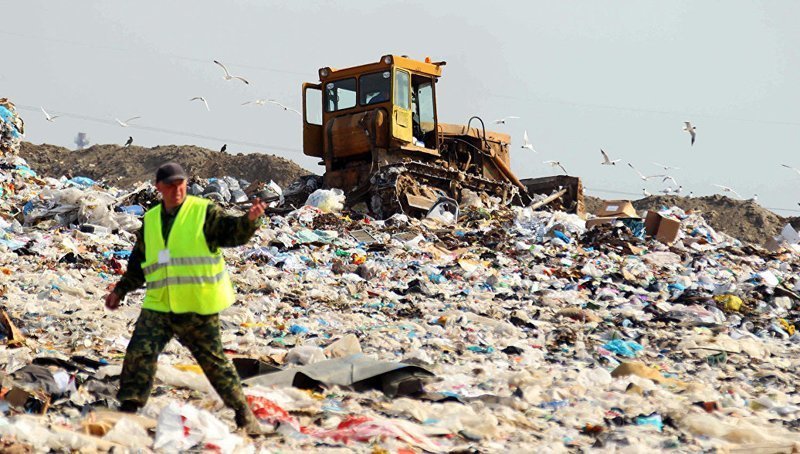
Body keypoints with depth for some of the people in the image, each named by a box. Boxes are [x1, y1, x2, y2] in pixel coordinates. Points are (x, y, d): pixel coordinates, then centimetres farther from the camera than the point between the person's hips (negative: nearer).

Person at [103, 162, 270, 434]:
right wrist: (120, 290, 24)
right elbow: (138, 263, 24)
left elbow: (233, 233, -14)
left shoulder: (204, 212, -1)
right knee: (140, 353, -8)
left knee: (213, 360, 4)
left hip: (198, 307, -4)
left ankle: (244, 414, 17)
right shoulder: (150, 220, 13)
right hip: (158, 306, 4)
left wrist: (250, 220, -34)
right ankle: (128, 408, 4)